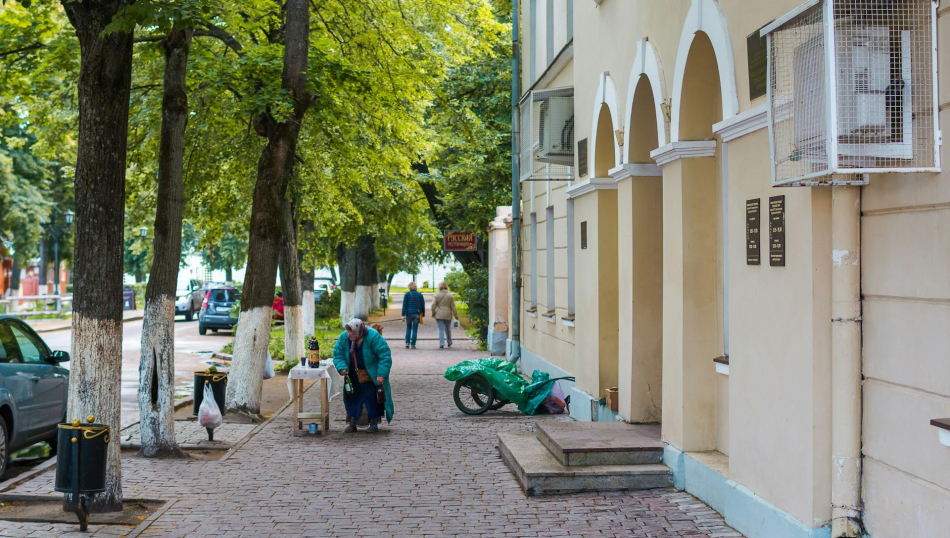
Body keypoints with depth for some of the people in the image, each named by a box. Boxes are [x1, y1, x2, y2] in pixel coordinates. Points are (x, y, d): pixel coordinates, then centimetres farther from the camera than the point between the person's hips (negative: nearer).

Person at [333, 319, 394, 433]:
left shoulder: (373, 337, -26)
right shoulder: (344, 337, -12)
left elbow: (385, 355, -24)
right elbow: (338, 354, -3)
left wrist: (382, 374, -29)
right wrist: (342, 367, -21)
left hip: (371, 378, -4)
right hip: (354, 378, 4)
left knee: (373, 400, 1)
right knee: (352, 398, 8)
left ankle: (374, 424, 13)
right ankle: (351, 424, 18)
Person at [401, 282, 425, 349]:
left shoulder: (407, 294, -2)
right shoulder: (420, 295, 3)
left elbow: (404, 305, -5)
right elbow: (423, 305, 6)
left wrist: (403, 315, -5)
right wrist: (423, 314, 14)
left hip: (409, 313, -1)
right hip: (417, 314, 1)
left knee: (408, 328, 16)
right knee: (415, 329, 3)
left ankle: (407, 343, 6)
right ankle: (413, 344, -1)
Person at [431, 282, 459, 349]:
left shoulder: (437, 295, -3)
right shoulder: (450, 295, -1)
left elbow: (433, 305, -9)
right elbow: (453, 307, 0)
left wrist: (433, 313, 2)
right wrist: (456, 316, 5)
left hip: (439, 315, -1)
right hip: (448, 315, 1)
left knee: (441, 329, -1)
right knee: (448, 329, 18)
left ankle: (441, 344, -10)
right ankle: (449, 342, 30)